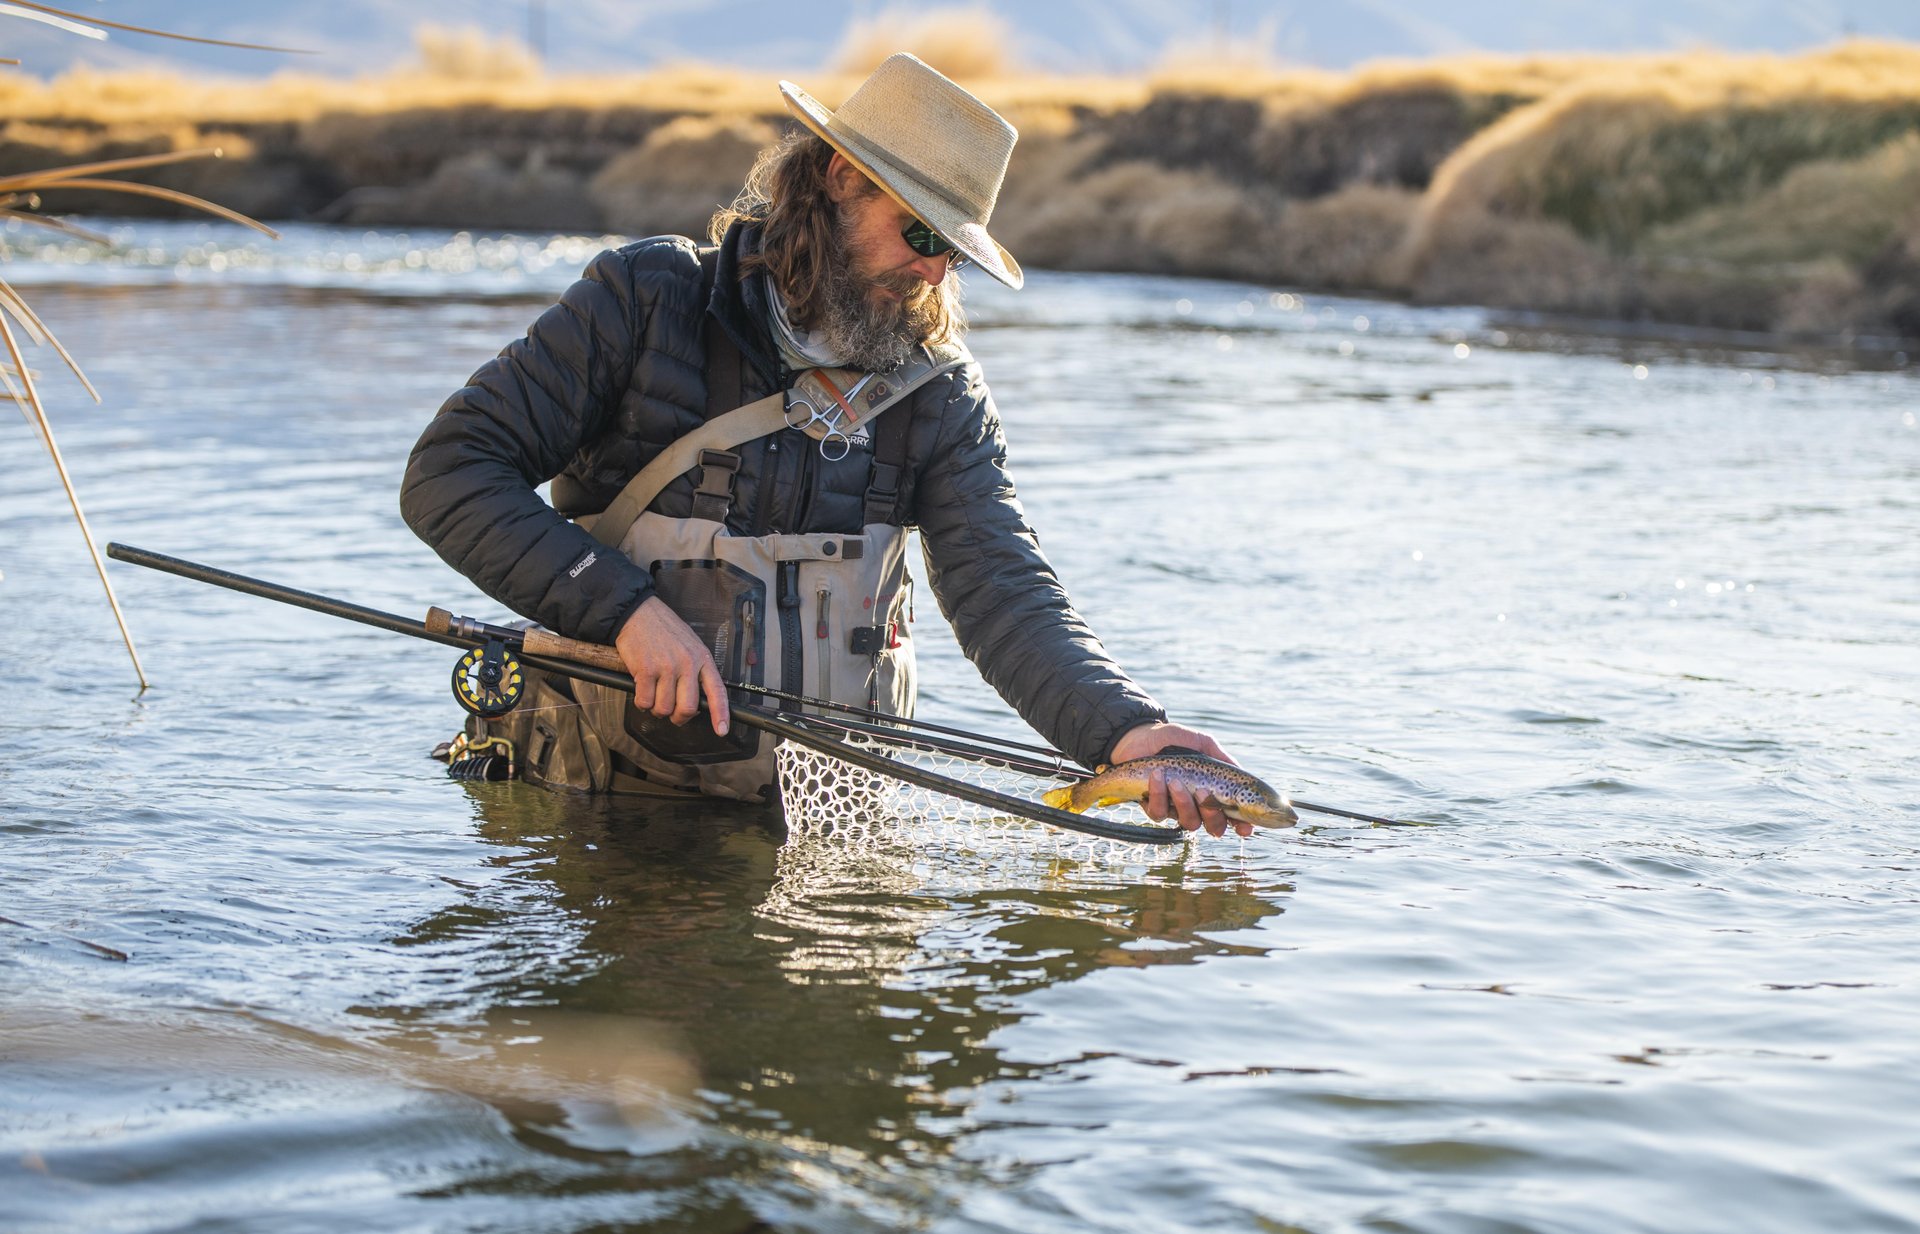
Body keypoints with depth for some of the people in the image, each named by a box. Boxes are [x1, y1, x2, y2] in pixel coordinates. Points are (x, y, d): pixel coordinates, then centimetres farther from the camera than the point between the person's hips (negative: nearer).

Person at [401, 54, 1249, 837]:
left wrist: (1122, 731, -27)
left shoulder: (940, 395, 3)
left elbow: (1004, 595, -8)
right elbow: (448, 473, -8)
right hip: (599, 791, -2)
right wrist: (625, 609, -19)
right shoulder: (646, 298, -5)